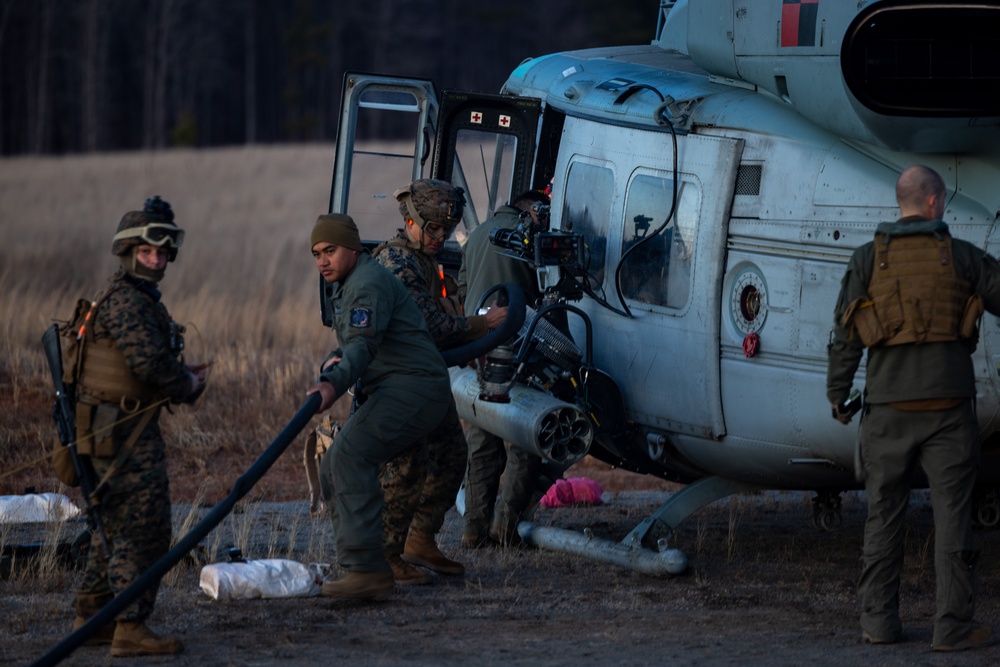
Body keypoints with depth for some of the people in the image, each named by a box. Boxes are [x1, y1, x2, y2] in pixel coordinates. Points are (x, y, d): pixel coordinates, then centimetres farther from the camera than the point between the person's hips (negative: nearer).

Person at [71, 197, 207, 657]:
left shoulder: (140, 300, 18)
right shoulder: (125, 301, -16)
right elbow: (150, 361, -25)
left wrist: (185, 378, 4)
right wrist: (188, 385, -8)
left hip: (120, 431, 11)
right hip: (123, 435, -11)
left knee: (115, 528, 17)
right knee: (143, 530, -10)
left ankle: (91, 617, 24)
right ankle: (130, 629, -9)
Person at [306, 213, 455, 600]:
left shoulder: (368, 284, -11)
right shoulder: (344, 286, 24)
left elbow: (364, 345, -25)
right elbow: (351, 343, 27)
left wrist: (336, 383, -42)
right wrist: (332, 362, 3)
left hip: (412, 385, -11)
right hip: (396, 393, 11)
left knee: (350, 456, -26)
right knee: (333, 469, 9)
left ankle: (367, 571, -35)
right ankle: (361, 567, 9)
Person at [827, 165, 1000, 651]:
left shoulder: (868, 259, 2)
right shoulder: (961, 256, 0)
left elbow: (845, 334, 0)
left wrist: (837, 395, 11)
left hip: (889, 409, 2)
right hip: (948, 406, -2)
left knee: (884, 515, 10)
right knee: (952, 515, 0)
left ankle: (879, 622, 10)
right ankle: (953, 626, -3)